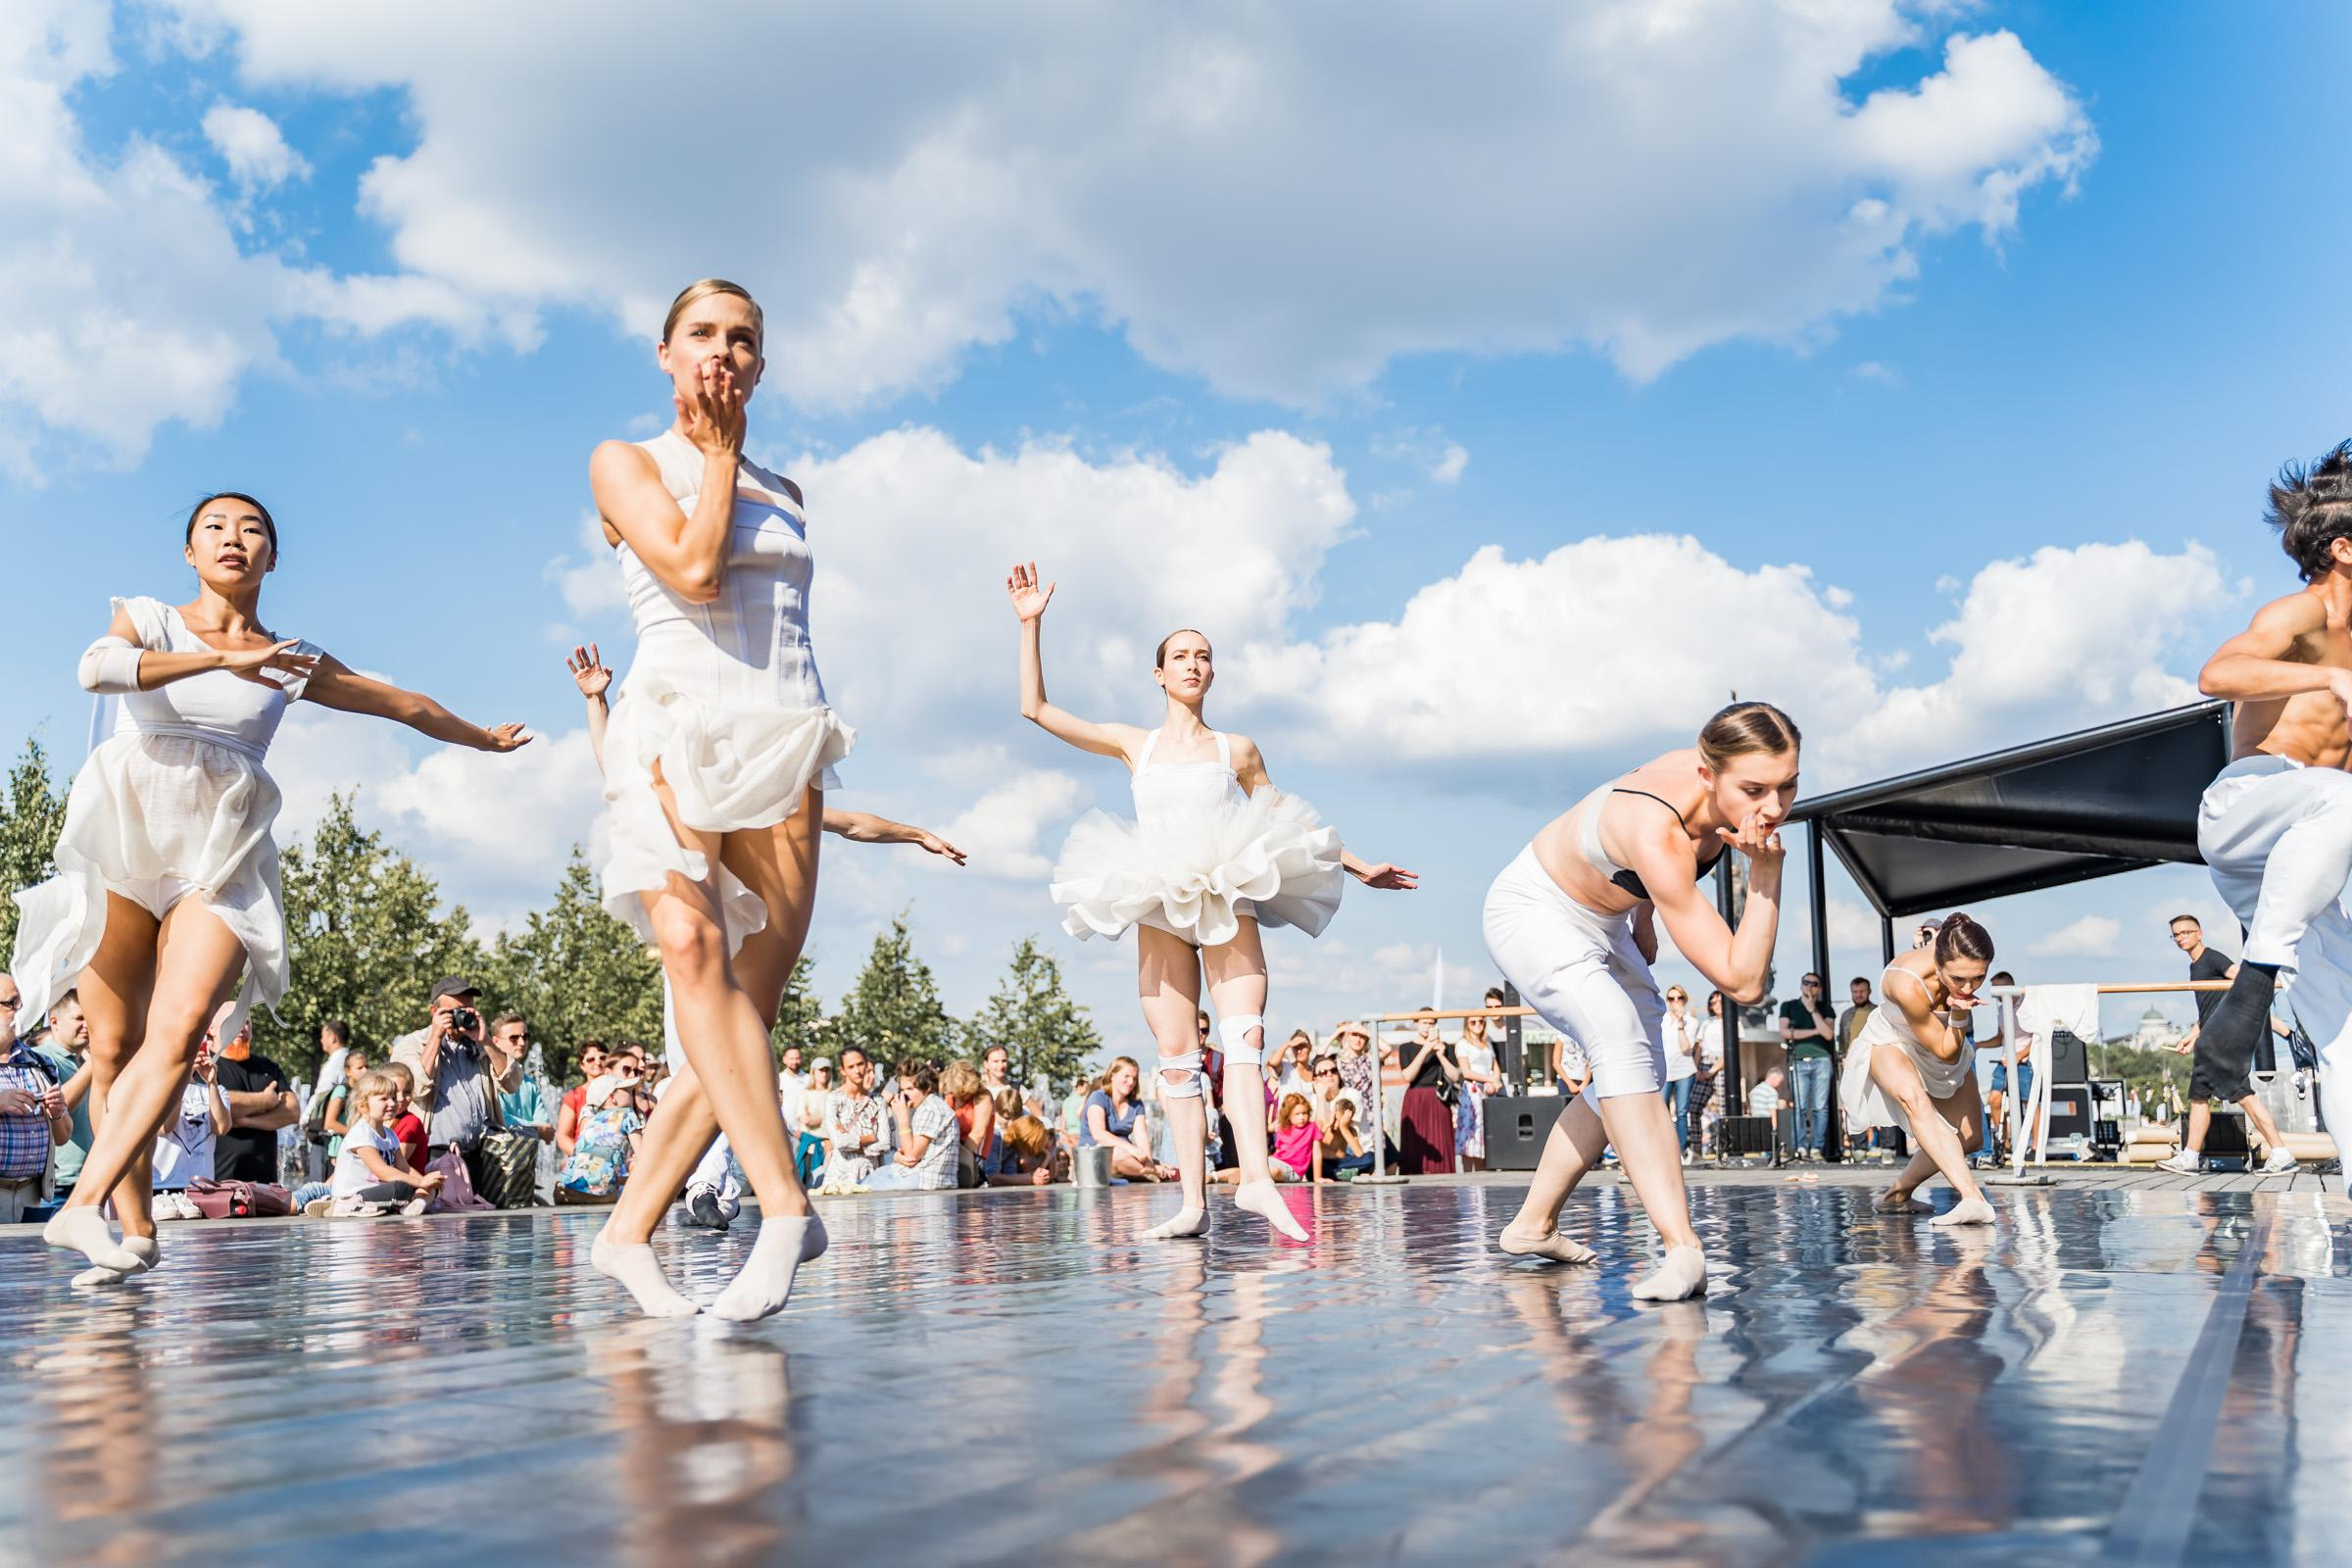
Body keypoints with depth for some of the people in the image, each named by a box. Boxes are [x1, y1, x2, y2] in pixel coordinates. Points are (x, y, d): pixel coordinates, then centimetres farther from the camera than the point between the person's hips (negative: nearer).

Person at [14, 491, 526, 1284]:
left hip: (222, 853, 1)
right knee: (113, 1049, -3)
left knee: (180, 1029, -21)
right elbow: (96, 669, -13)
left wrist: (486, 738, 37)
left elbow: (406, 705, 27)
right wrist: (224, 659, -20)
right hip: (123, 833, 0)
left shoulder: (292, 661, 15)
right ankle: (135, 1225, 4)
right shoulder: (149, 620, 10)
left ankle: (82, 1207, -23)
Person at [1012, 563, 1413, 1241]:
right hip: (1162, 910, 1)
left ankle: (1255, 1178, -32)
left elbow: (1282, 823, 21)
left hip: (1230, 900, -1)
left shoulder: (1238, 749, 14)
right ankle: (1193, 1201, -5)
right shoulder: (1133, 744, 15)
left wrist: (1359, 867, 19)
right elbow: (1035, 708, 13)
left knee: (1244, 1037, -20)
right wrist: (1031, 624, 8)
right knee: (1175, 1054, -4)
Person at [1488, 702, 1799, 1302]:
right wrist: (1766, 870, -42)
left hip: (1601, 922, 9)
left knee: (1636, 1071, 14)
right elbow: (1742, 982, -39)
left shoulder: (1725, 786, -19)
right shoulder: (1657, 834, -42)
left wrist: (1644, 916, 11)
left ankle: (1533, 1225, 25)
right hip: (1533, 913, -9)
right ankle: (1681, 1250, -38)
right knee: (1619, 1036, -31)